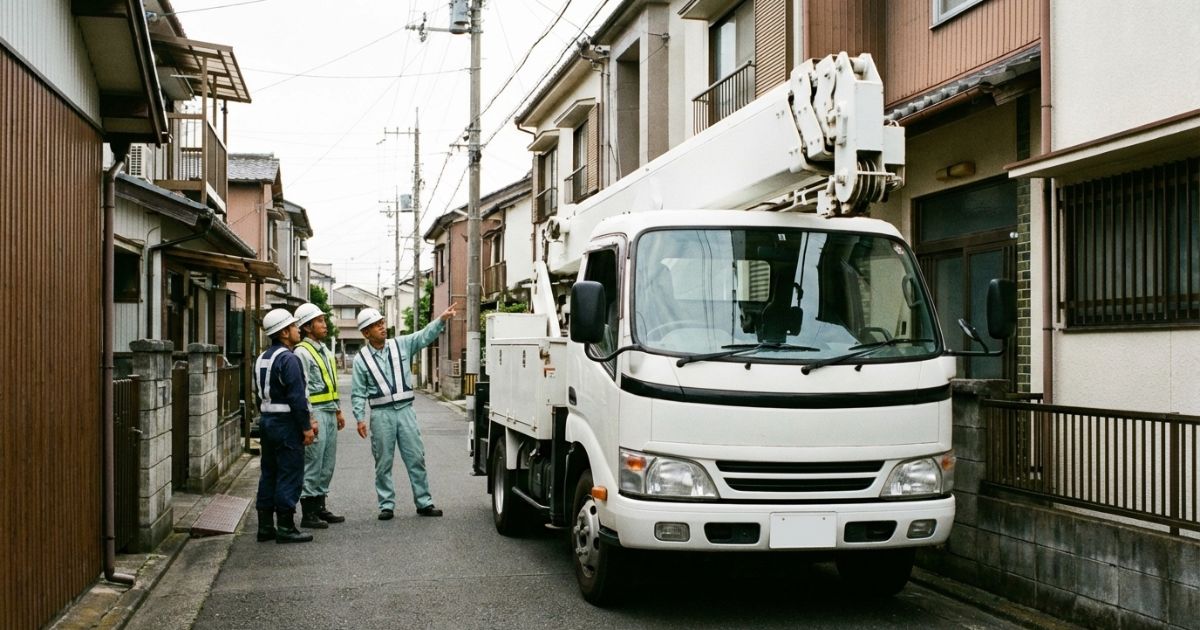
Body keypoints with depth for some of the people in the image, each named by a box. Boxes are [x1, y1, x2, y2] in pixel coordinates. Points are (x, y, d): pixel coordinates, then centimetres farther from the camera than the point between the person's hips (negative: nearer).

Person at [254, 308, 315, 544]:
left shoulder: (262, 358, 13)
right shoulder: (288, 359, -16)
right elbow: (297, 396, -20)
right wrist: (306, 427, -16)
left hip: (267, 421, 9)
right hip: (286, 423, -9)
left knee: (269, 474, 13)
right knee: (289, 475, -4)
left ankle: (265, 526, 16)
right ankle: (285, 527, -2)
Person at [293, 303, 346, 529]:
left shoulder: (325, 351, 17)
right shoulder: (302, 352, -11)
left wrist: (338, 410, 21)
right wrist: (309, 418, -20)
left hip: (329, 412, 9)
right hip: (315, 412, -9)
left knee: (327, 464, 12)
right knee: (313, 465, -6)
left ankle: (320, 507, 21)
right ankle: (308, 514, -1)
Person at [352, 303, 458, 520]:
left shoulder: (401, 345, 5)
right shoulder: (361, 358, 1)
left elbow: (425, 336, -5)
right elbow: (358, 393, 0)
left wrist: (442, 319, -20)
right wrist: (360, 418, -9)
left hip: (405, 410, 2)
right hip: (381, 414, -1)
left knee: (416, 458, 3)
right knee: (383, 463, 5)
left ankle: (424, 502, 10)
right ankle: (386, 505, 15)